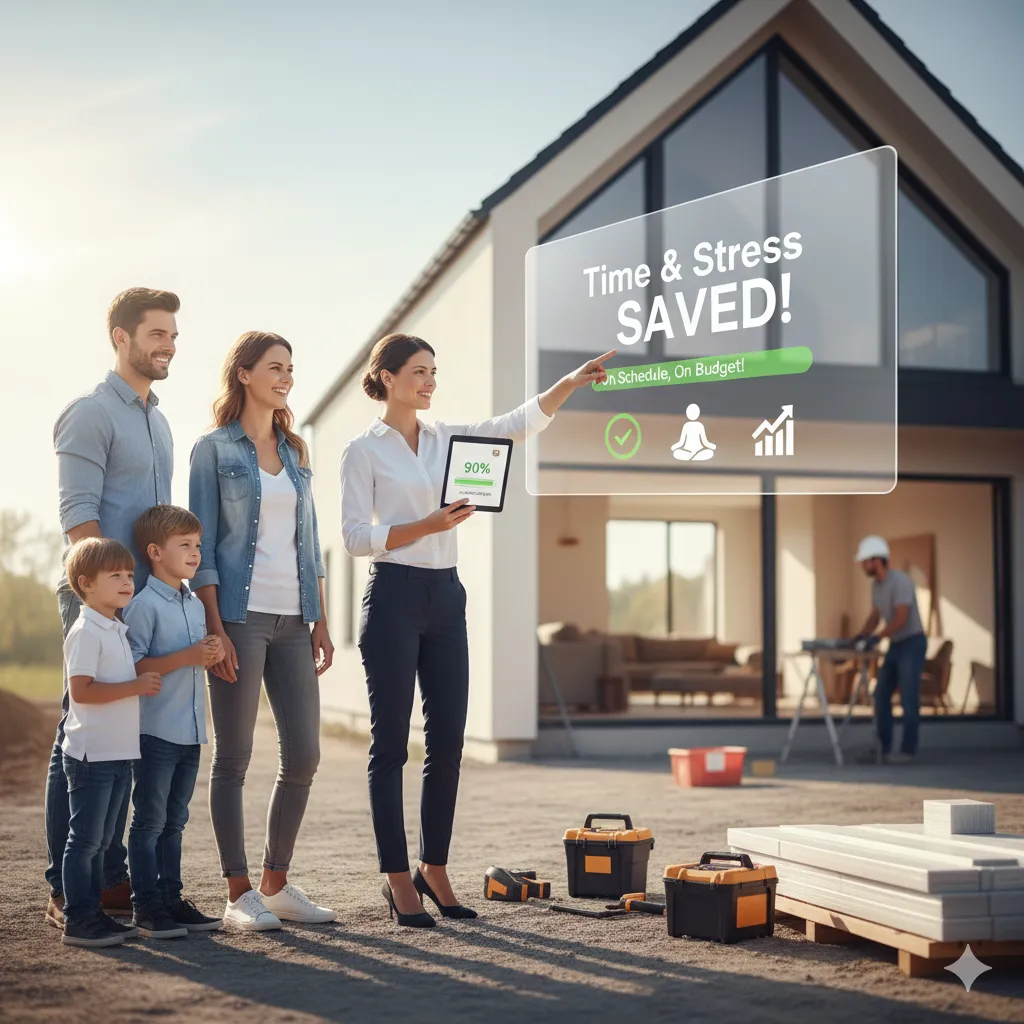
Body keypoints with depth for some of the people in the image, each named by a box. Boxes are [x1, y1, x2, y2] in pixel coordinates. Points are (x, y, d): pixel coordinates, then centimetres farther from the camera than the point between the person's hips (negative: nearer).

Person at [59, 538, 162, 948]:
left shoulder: (117, 630, 15)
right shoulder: (86, 632, -14)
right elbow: (81, 690, -22)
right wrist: (136, 687, -22)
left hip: (119, 752, 9)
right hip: (92, 754, -9)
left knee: (100, 840, 14)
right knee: (85, 839, -3)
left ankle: (92, 912, 21)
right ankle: (77, 920, 2)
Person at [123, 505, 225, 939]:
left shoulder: (196, 605, 13)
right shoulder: (144, 604, -12)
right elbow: (132, 666, -19)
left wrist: (212, 655, 2)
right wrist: (187, 657, -23)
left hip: (190, 732, 8)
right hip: (156, 732, -8)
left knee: (175, 820, 14)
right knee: (150, 820, 0)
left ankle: (172, 898, 20)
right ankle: (146, 906, 5)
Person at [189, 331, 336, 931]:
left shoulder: (294, 450, 16)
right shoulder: (215, 449, 0)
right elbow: (201, 544, -5)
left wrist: (321, 621, 11)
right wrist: (215, 628, -13)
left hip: (293, 620, 6)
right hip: (240, 616, -6)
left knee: (305, 755, 4)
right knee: (234, 758, 0)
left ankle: (277, 883, 18)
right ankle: (239, 893, 8)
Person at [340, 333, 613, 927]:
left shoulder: (447, 438, 12)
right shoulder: (364, 451, -3)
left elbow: (520, 423, 0)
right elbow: (356, 537, -9)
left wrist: (574, 381, -13)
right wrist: (427, 526, -20)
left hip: (446, 597, 6)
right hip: (395, 598, -6)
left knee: (448, 741, 8)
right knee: (392, 743, 0)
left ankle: (435, 870, 20)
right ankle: (398, 878, 7)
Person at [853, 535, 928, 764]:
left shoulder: (900, 581, -21)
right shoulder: (876, 585, 7)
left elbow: (901, 619, -26)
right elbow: (875, 616, 14)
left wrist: (877, 638, -30)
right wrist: (862, 635, -3)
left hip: (913, 644, -9)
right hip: (896, 645, 9)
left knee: (908, 698, -6)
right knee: (881, 696, 5)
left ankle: (908, 749, 2)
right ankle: (883, 748, 10)